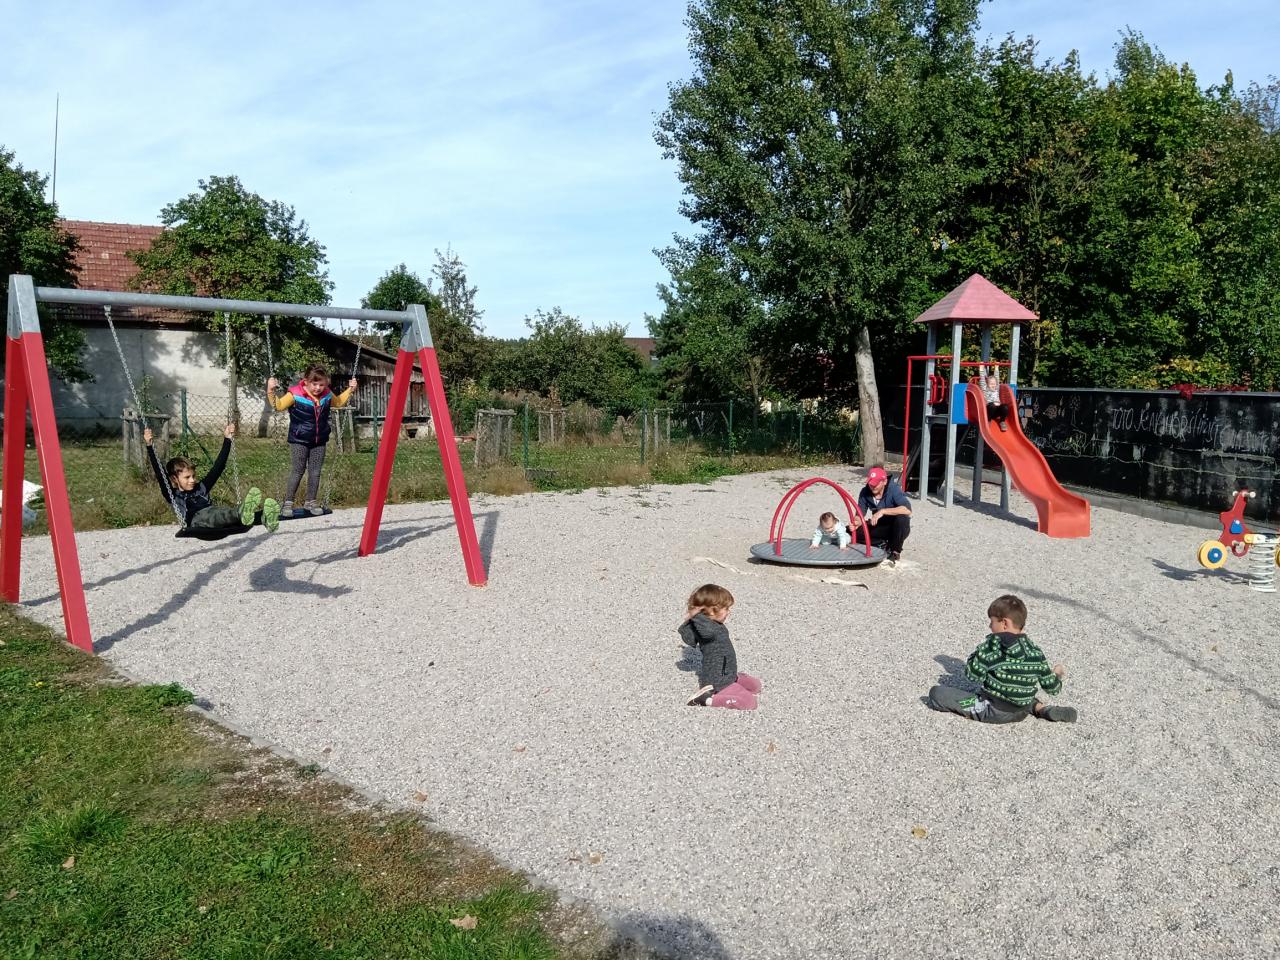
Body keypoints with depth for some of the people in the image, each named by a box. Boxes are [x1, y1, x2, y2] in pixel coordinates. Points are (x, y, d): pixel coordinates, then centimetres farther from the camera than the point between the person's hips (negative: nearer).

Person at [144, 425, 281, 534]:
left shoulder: (201, 488, 32)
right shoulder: (173, 496, 19)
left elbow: (217, 468, 31)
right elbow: (160, 474, 6)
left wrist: (227, 440, 31)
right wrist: (149, 446, -2)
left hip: (216, 521, 5)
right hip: (195, 523, -5)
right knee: (208, 513, -37)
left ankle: (263, 517, -56)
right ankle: (242, 513, -66)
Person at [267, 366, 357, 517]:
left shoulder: (327, 395, 1)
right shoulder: (295, 394, -14)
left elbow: (339, 402, 22)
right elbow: (278, 405, -8)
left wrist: (350, 390, 14)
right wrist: (271, 391, -22)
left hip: (319, 442, 4)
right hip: (299, 440, -4)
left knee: (315, 472, 8)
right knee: (297, 472, -2)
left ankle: (311, 501, 20)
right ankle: (288, 503, 7)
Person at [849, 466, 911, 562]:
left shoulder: (893, 489, -24)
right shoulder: (865, 492, -12)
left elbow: (907, 510, -38)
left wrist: (883, 511, -40)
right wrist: (857, 522, -35)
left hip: (898, 528, -4)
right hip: (880, 527, 4)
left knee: (902, 518, -38)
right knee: (852, 530, -16)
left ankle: (895, 552, -14)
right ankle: (883, 544, -2)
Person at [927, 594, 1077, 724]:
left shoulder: (991, 646, -13)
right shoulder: (1036, 652, -2)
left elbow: (973, 675, -11)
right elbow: (1052, 688, 4)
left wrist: (976, 654, 5)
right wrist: (1057, 674, 25)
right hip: (1022, 713, 5)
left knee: (936, 693, -4)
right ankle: (1041, 708, 15)